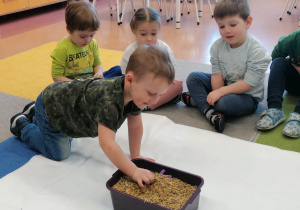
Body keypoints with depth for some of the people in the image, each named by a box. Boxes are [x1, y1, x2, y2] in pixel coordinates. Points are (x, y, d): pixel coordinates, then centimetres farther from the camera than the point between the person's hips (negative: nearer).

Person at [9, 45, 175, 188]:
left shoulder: (134, 91, -20)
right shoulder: (110, 101, -47)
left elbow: (135, 126, -7)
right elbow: (107, 143, -53)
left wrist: (135, 156, -5)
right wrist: (133, 171, -51)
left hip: (65, 97, 8)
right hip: (49, 105, -8)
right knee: (59, 153, 4)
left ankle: (34, 116, 48)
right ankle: (22, 125, 22)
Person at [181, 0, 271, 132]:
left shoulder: (257, 51, -23)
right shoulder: (217, 46, -7)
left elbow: (248, 84, -24)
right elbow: (217, 75, -8)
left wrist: (220, 92, -26)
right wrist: (216, 95, -22)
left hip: (247, 96, -6)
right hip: (224, 88, 6)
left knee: (226, 102, -37)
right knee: (193, 77, -7)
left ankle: (198, 99, -10)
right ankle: (210, 113, -24)